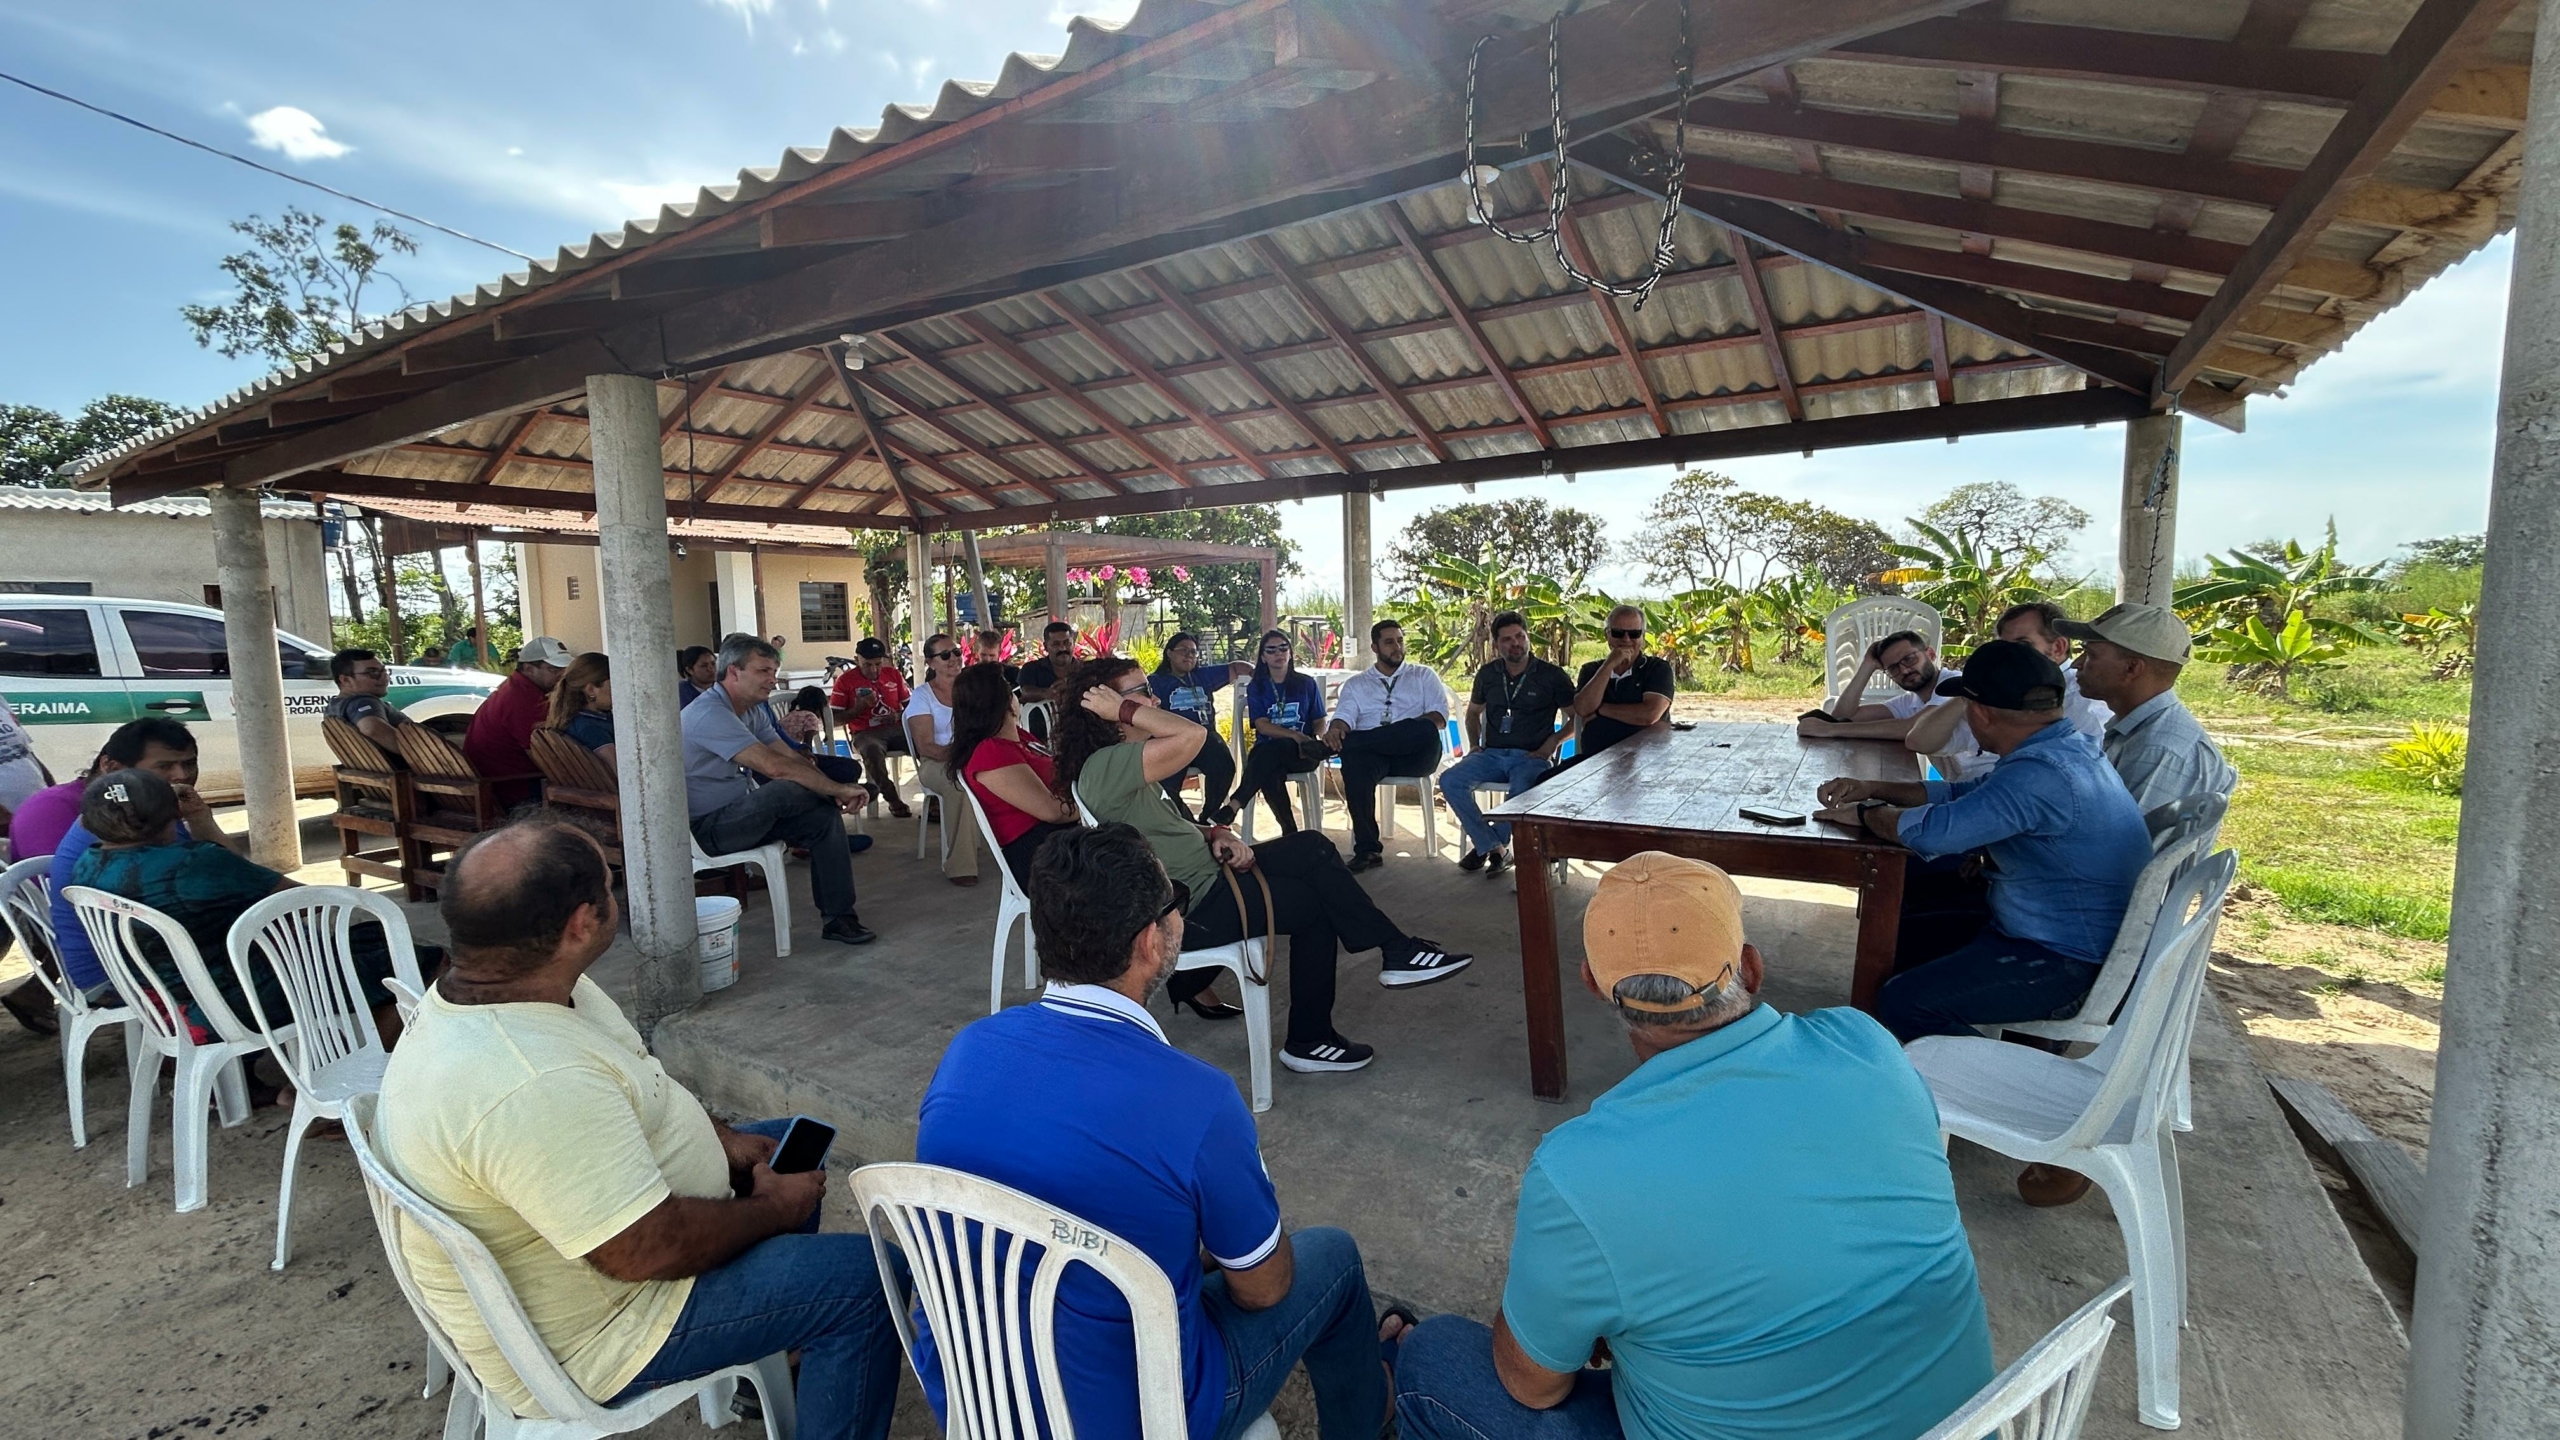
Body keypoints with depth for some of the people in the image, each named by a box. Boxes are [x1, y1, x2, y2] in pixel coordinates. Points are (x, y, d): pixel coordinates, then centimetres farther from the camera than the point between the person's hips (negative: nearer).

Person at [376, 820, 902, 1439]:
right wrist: (773, 1209, -14)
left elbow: (629, 1088, 8)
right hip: (588, 1338, -9)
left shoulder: (489, 984, -7)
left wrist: (722, 1138, 1)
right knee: (864, 1281, -10)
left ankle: (781, 1349, 36)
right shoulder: (532, 1087, -38)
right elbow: (648, 1250, -31)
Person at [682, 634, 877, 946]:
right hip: (708, 828, -9)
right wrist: (838, 789, -25)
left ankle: (839, 917, -7)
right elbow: (775, 767, -32)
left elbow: (792, 756, 3)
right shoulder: (709, 714, -23)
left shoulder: (752, 711, 9)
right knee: (785, 789, -33)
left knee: (825, 815, -11)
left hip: (741, 814, 9)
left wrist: (836, 792, -13)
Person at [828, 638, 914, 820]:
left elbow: (909, 705, 16)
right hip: (865, 733, -3)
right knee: (872, 749, -40)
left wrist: (898, 716, -6)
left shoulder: (893, 673, 10)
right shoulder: (845, 680, 0)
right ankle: (893, 799, -24)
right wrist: (859, 707, -15)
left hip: (896, 729, 3)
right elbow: (835, 719, 0)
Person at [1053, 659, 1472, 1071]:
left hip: (1203, 871, 10)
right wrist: (1123, 710, -25)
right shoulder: (1105, 766, -24)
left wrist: (1217, 837, -2)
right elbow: (1191, 735, -37)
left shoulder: (1119, 763, 9)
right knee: (1316, 902, 1)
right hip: (1187, 912, -10)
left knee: (1312, 847, 5)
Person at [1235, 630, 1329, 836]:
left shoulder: (1307, 684, 12)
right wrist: (1295, 736, -19)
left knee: (1274, 751, -36)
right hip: (1267, 751, 1)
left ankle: (1234, 806, -37)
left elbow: (1320, 721, 13)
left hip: (1302, 752, 0)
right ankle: (1289, 830, -28)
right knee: (1269, 773, -37)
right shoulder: (1256, 687, 10)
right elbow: (1262, 726, -3)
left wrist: (1317, 739, -13)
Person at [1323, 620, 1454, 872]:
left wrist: (1411, 728, -15)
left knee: (1425, 729, -36)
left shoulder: (1423, 676, 21)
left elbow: (1439, 716, 6)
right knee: (1354, 762, -37)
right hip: (1372, 753, 0)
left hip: (1414, 754, 0)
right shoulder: (1356, 684, 23)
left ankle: (1334, 746, -33)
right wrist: (1335, 729, -20)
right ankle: (1367, 849, -33)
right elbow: (1344, 716, 6)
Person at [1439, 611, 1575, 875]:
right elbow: (1473, 712, 28)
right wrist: (1474, 743, 12)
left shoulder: (1551, 675, 0)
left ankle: (1486, 845, -11)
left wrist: (1554, 741, -10)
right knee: (1449, 781, -22)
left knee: (1522, 789, -38)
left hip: (1531, 757, -4)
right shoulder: (1487, 674, 11)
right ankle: (1496, 848, -15)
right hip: (1491, 754, 4)